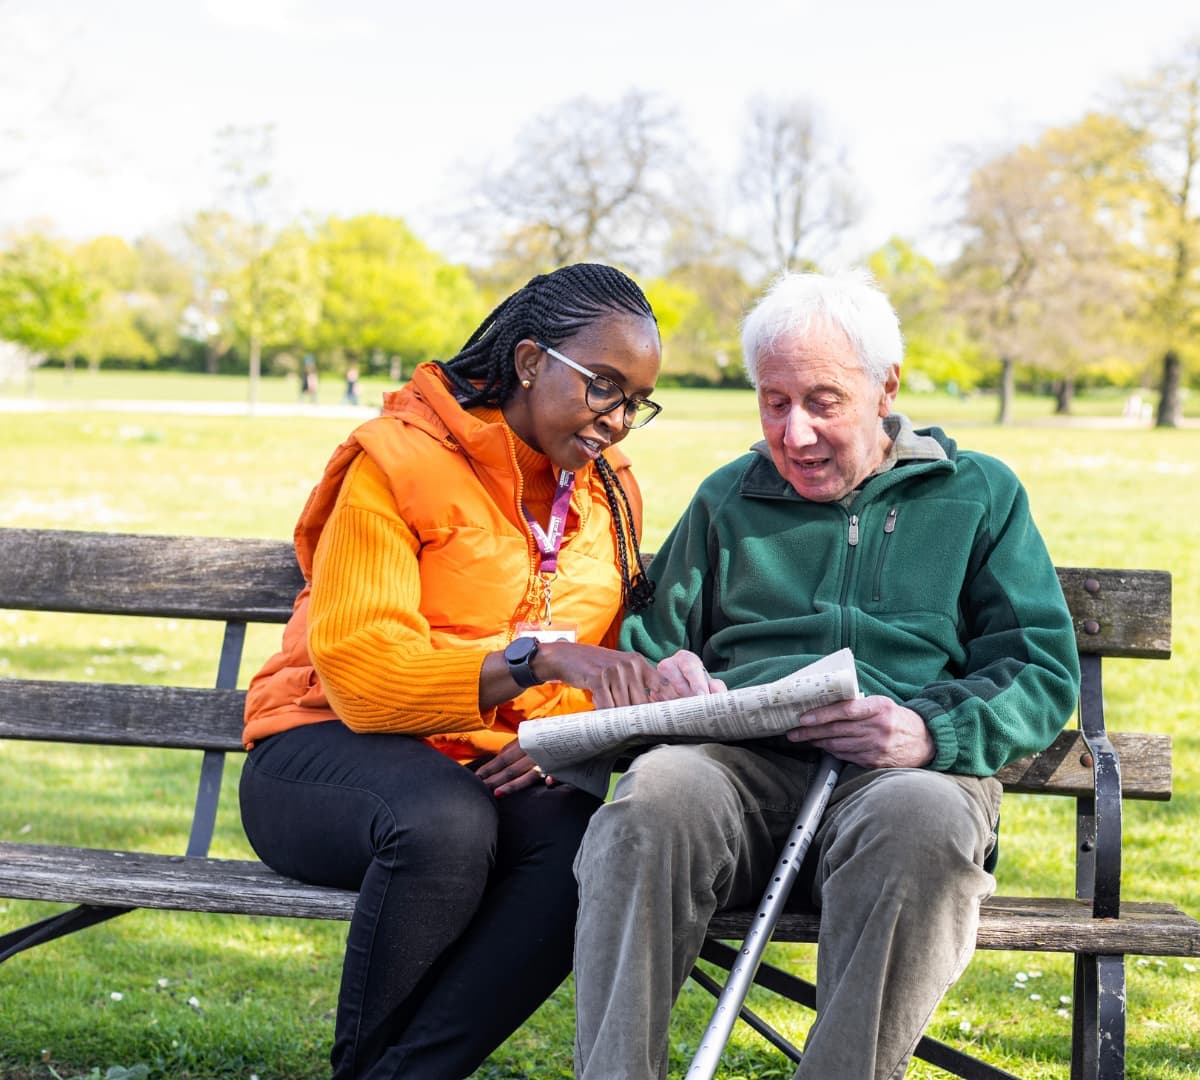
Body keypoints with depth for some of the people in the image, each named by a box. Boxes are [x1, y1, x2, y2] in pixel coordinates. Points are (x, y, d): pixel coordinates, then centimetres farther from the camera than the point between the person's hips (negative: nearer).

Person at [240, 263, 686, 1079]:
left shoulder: (611, 492, 10)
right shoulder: (398, 460, -10)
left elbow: (604, 671, 11)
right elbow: (360, 670, -20)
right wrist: (541, 659, -33)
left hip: (495, 769, 5)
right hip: (328, 750, -4)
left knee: (594, 840, -30)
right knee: (446, 821, -38)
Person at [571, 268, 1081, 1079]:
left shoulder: (979, 494, 19)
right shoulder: (728, 498, 27)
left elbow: (1043, 672, 9)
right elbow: (648, 642, 24)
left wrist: (933, 730, -11)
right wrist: (665, 674, -3)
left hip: (902, 774, -1)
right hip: (740, 760, 2)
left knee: (923, 821, -39)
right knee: (654, 793, -35)